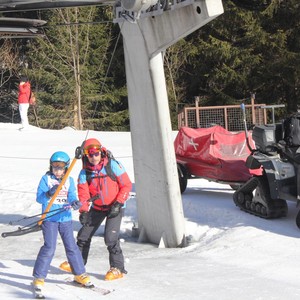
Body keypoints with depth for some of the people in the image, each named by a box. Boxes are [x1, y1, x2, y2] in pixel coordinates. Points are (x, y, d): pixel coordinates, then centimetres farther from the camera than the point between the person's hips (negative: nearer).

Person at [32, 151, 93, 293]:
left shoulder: (69, 180, 8)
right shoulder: (46, 179, 0)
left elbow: (72, 196, -2)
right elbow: (39, 198, -6)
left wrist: (75, 202, -25)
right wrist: (49, 193, -26)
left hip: (65, 218, 3)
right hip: (49, 219, -3)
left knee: (72, 246, 7)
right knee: (49, 248, -8)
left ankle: (80, 274, 21)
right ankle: (39, 277, 2)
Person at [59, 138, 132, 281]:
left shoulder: (113, 165, -17)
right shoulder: (84, 172, -6)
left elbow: (126, 185, -12)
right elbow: (83, 193, -7)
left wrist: (118, 203, -19)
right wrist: (83, 210, -21)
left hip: (115, 206, -5)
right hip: (97, 207, 5)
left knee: (110, 237, -18)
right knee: (84, 234, 9)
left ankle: (118, 268, -5)